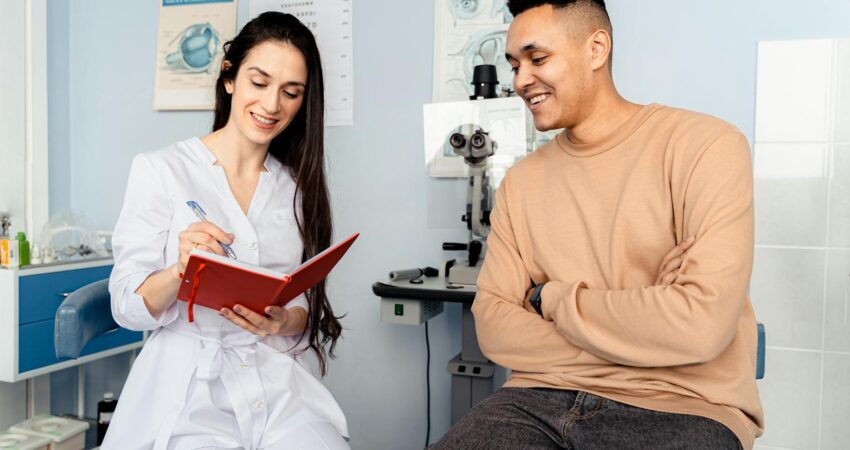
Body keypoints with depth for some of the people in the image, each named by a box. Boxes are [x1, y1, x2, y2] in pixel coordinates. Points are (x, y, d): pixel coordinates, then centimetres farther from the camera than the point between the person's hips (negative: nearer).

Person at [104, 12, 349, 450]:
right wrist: (180, 271, -24)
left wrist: (283, 322, -14)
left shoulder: (298, 185, 9)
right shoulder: (159, 169, -2)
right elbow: (127, 307, -4)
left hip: (278, 382, 3)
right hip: (188, 385, -2)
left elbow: (305, 309, 9)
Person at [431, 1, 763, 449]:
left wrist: (552, 298, -5)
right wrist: (642, 320, -11)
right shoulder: (520, 181, 9)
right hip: (541, 401, 4)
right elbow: (493, 326, 1)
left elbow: (700, 324, -16)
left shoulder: (704, 145, -6)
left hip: (680, 408, -3)